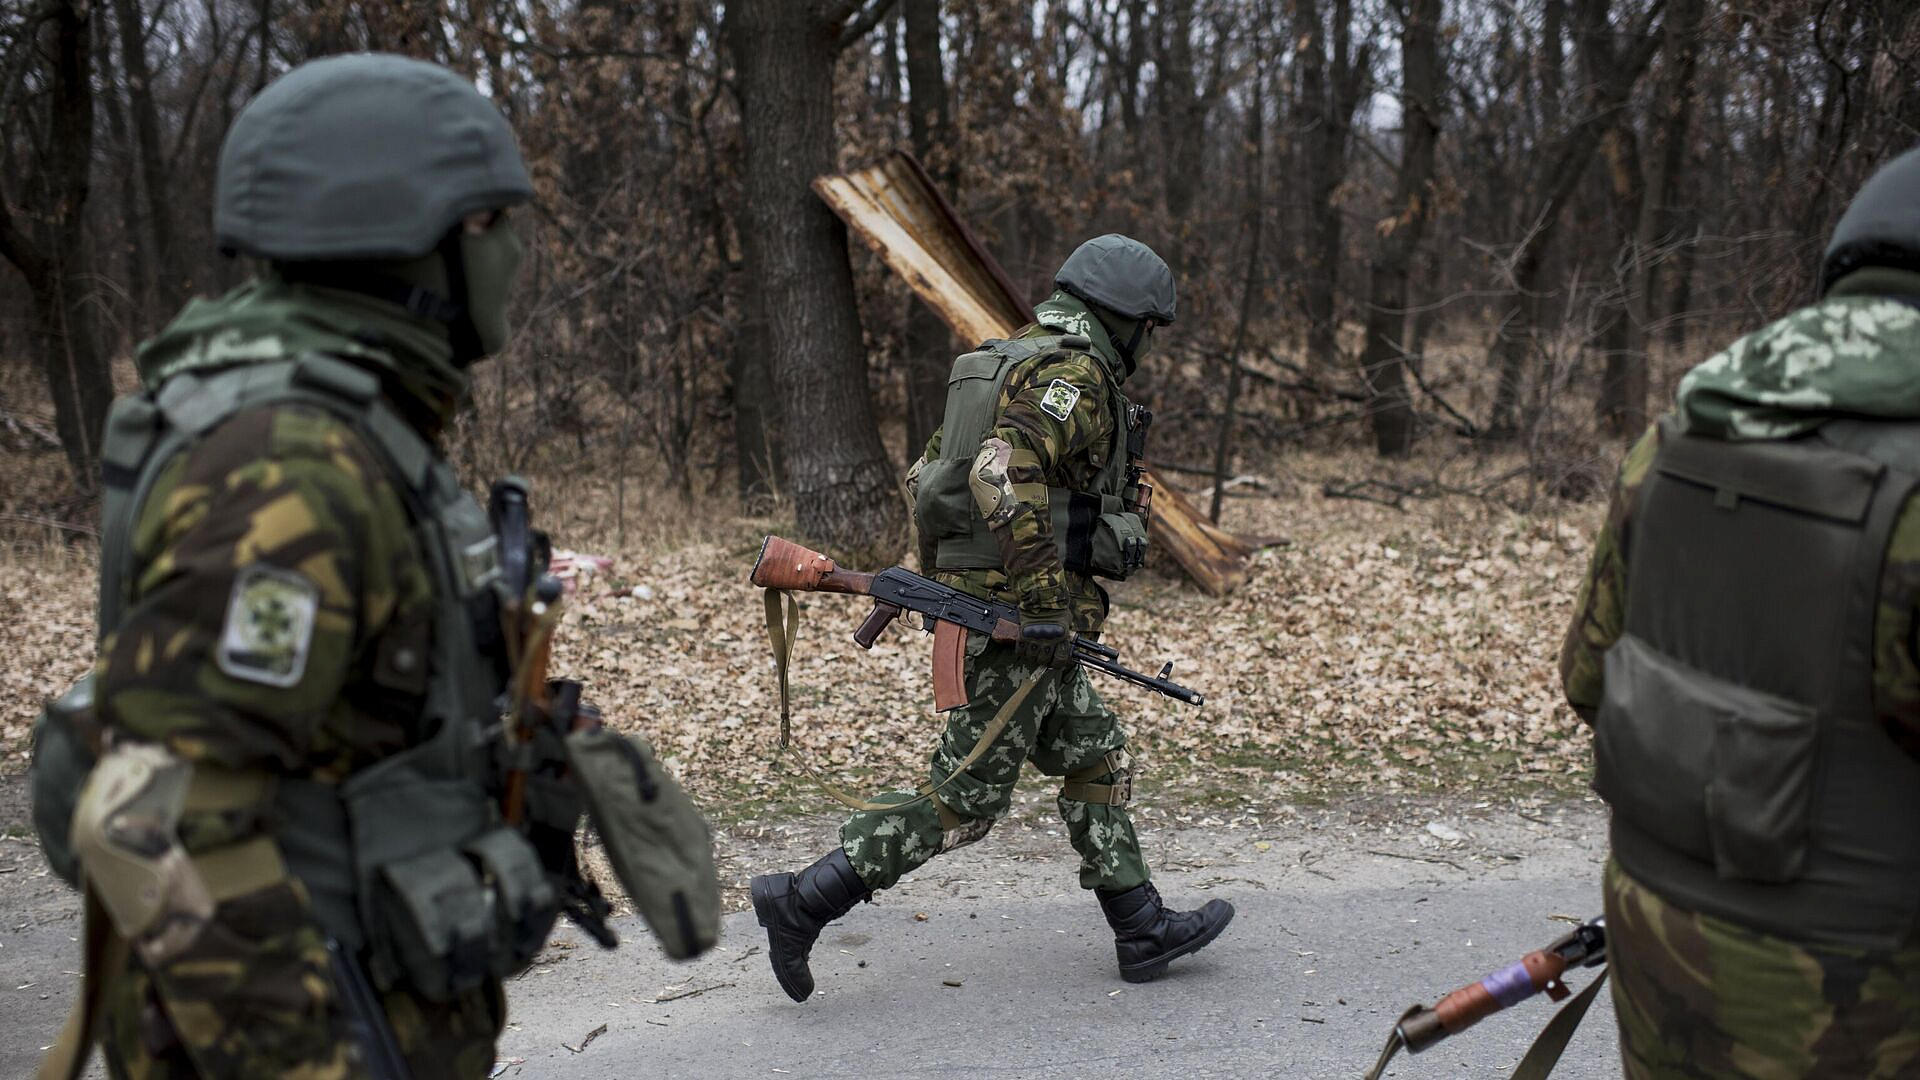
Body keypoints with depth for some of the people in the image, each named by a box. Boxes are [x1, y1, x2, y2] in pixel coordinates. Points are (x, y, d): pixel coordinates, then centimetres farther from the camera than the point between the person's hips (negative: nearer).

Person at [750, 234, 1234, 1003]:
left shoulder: (1011, 366, 17)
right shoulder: (1075, 375, -13)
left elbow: (926, 476, 20)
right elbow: (1004, 476, -29)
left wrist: (942, 584, 24)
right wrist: (1047, 601, -27)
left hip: (974, 599, 10)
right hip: (1018, 618, -10)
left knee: (1098, 760, 16)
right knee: (965, 797, -4)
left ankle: (1143, 931, 23)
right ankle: (802, 903, 0)